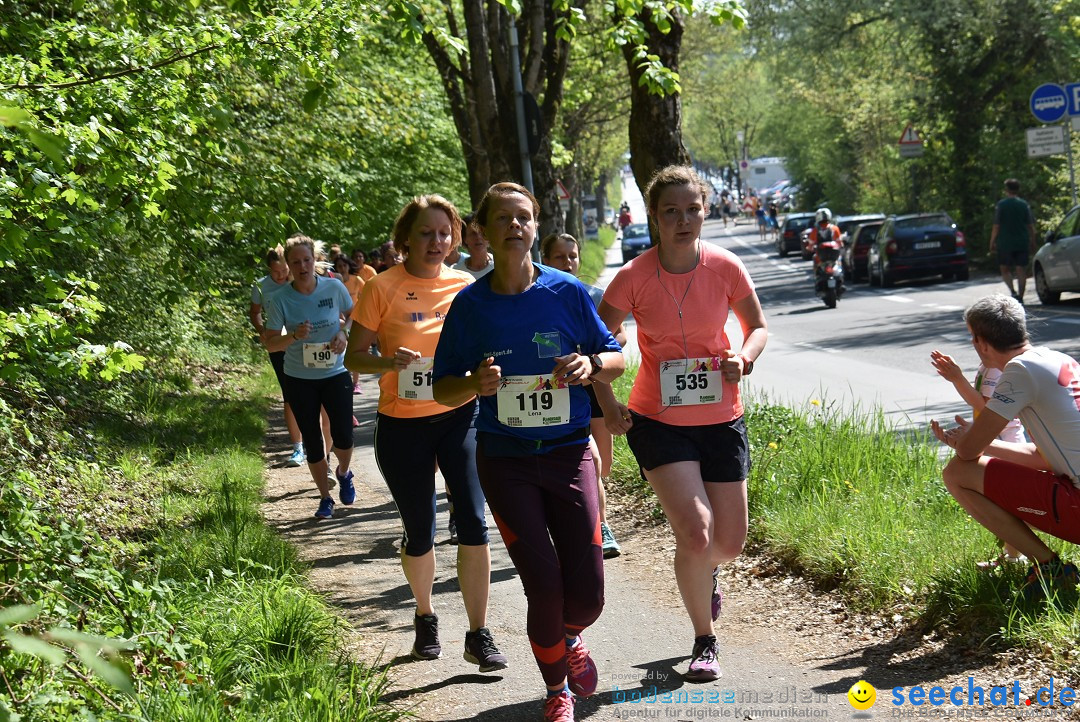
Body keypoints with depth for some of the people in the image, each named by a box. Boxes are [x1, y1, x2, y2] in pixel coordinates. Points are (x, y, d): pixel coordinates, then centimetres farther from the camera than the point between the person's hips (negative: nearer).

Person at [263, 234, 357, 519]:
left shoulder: (334, 287, -8)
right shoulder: (280, 299, -10)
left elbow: (353, 314, 10)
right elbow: (270, 343, -8)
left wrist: (344, 333, -10)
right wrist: (294, 336, -26)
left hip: (335, 375, 0)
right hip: (299, 380, 0)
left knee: (343, 437, -5)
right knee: (312, 442, 6)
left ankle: (344, 474, 29)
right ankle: (325, 498, 22)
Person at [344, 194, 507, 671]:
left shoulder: (467, 287, 3)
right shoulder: (382, 288, -5)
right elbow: (354, 358, -3)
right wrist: (390, 362, -23)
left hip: (461, 415, 1)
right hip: (403, 424, -1)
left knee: (473, 521, -11)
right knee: (419, 533, 9)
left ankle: (479, 636, -2)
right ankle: (425, 616, 37)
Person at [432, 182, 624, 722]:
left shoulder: (567, 291, -1)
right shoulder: (470, 304, -2)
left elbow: (616, 360, 7)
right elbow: (443, 390, 3)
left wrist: (592, 364, -16)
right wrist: (475, 384, -19)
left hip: (569, 453, 1)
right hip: (505, 460, -1)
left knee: (587, 593, -2)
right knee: (543, 584, -8)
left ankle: (568, 638, 36)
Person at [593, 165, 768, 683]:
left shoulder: (726, 267, -8)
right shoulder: (634, 277, -12)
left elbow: (758, 326, 6)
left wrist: (744, 358, -14)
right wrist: (606, 403, -16)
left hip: (720, 419, 2)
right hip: (658, 421, -2)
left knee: (729, 543, 7)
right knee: (695, 531, -17)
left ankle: (705, 573, 47)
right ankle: (704, 640, 6)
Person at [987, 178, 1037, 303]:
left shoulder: (1001, 205, -5)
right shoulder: (1024, 205, 3)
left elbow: (996, 227, -7)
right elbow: (1031, 226, 3)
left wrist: (992, 243, 0)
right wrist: (1032, 243, 11)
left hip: (1005, 243, -2)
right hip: (1022, 243, 2)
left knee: (1005, 269, 9)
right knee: (1021, 270, 6)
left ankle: (1013, 291, -13)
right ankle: (1020, 296, 2)